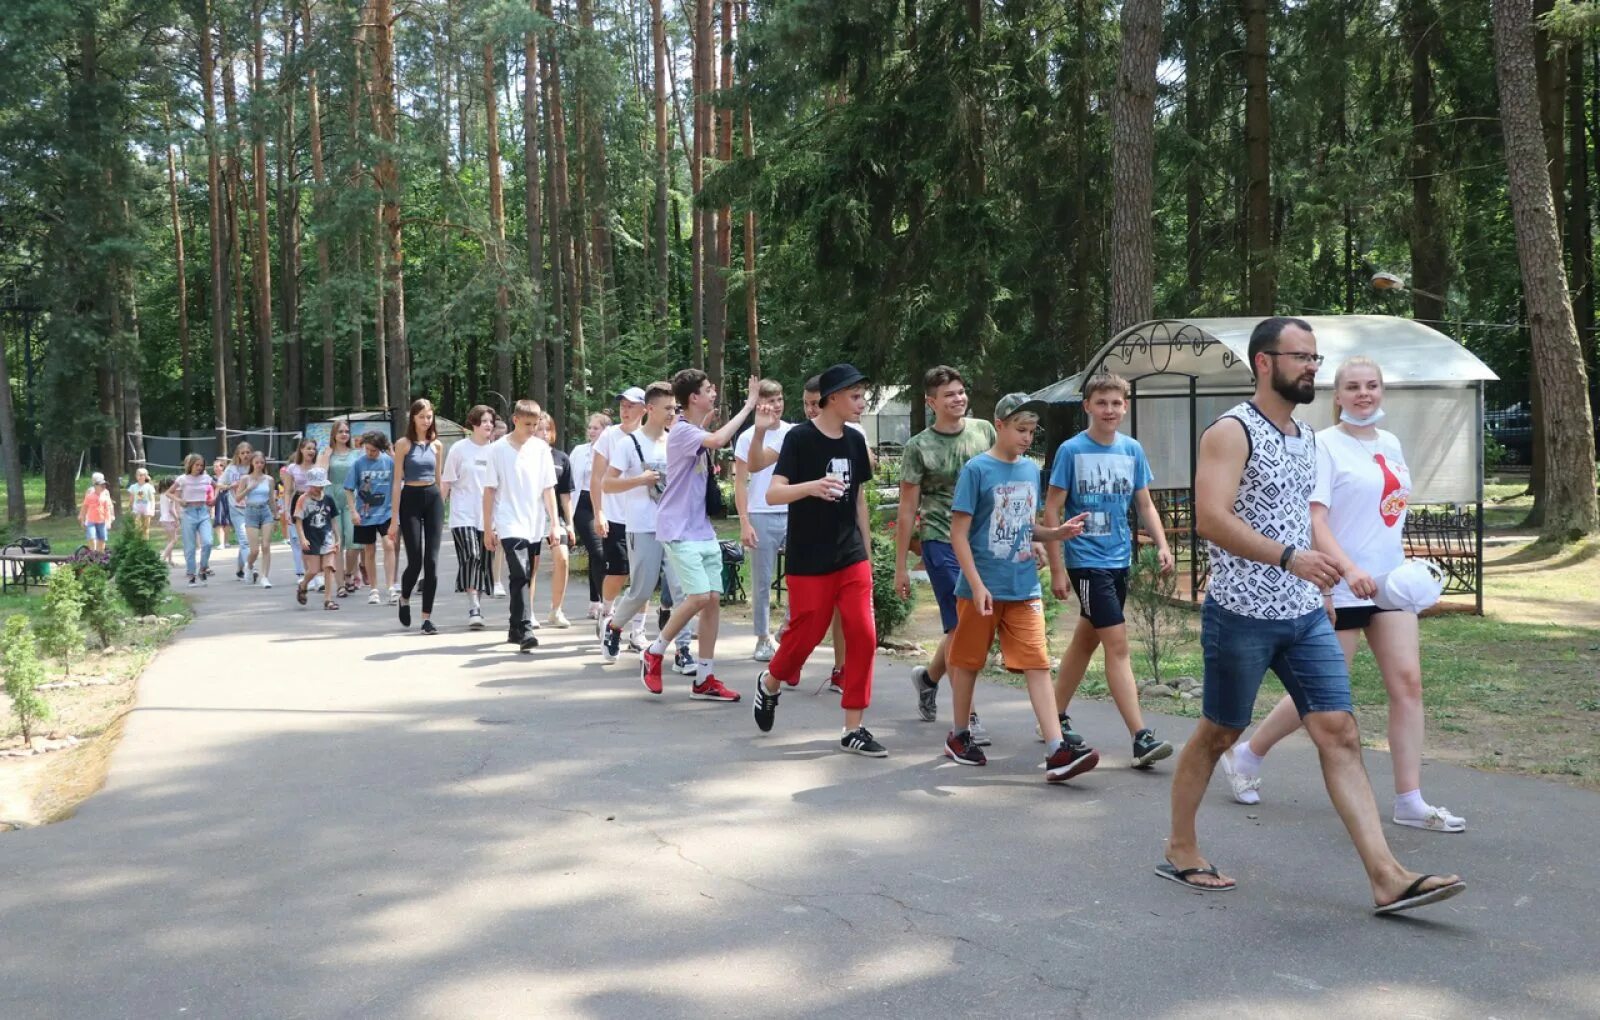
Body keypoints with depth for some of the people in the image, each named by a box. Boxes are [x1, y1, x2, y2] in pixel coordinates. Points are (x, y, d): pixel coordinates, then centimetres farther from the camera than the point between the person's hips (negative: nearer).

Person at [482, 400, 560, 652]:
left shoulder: (541, 448, 5)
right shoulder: (498, 449, -2)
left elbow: (548, 488, 8)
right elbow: (489, 490, 0)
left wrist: (553, 523, 3)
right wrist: (488, 528, -1)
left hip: (535, 525, 4)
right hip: (510, 524, -4)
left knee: (527, 578, 10)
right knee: (520, 576, -17)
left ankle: (516, 629, 22)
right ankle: (524, 631, -21)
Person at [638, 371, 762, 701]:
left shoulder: (698, 432, 12)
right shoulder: (681, 431, -15)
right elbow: (718, 440, -33)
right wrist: (749, 405, -26)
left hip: (703, 530, 8)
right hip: (680, 531, -8)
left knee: (713, 600, 2)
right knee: (699, 597, -16)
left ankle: (704, 680, 7)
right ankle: (653, 654, 4)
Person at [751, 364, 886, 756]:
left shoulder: (855, 441, 8)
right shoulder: (800, 438, -11)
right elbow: (772, 494, -18)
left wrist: (868, 553, 16)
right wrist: (812, 486, -37)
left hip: (851, 557, 5)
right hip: (809, 561, -5)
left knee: (863, 635, -3)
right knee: (806, 634, 1)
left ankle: (853, 728, 4)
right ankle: (770, 683, 34)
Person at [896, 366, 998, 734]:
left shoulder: (984, 431, 6)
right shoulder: (919, 447, -4)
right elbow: (907, 510, -2)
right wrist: (900, 567, -2)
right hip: (941, 542, -4)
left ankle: (928, 677, 38)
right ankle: (965, 716, 1)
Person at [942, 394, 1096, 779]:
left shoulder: (1031, 469, 8)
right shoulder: (977, 469, -9)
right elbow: (958, 534, -11)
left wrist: (1057, 532, -2)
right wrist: (977, 585, -17)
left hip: (1024, 588, 4)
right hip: (982, 587, -4)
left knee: (1038, 665, -4)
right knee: (968, 662, 10)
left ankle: (1057, 751, -10)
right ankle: (959, 737, 28)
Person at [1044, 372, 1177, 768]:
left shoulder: (1133, 450, 5)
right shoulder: (1071, 450, -8)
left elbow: (1145, 504, 12)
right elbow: (1052, 509, -6)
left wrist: (1161, 544, -4)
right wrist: (1056, 568, -9)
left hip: (1119, 558, 6)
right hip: (1086, 560, -6)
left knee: (1085, 640, 16)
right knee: (1118, 644, -11)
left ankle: (1056, 717, 31)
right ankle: (1142, 738, -12)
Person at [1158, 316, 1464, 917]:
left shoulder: (1306, 437, 13)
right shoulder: (1232, 432, -12)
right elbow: (1211, 518, -24)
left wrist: (1324, 566, 22)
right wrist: (1288, 558, -31)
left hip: (1305, 615, 7)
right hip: (1241, 614, -7)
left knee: (1339, 734, -2)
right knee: (1217, 734, 7)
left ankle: (1387, 877, -5)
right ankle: (1180, 850, 25)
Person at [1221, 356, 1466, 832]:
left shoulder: (1390, 444, 12)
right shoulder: (1325, 444, -10)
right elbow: (1314, 519, -18)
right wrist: (1349, 570, -30)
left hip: (1390, 582, 7)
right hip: (1341, 589, -6)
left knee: (1408, 682, -3)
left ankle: (1410, 801, 1)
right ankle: (1247, 755, 22)